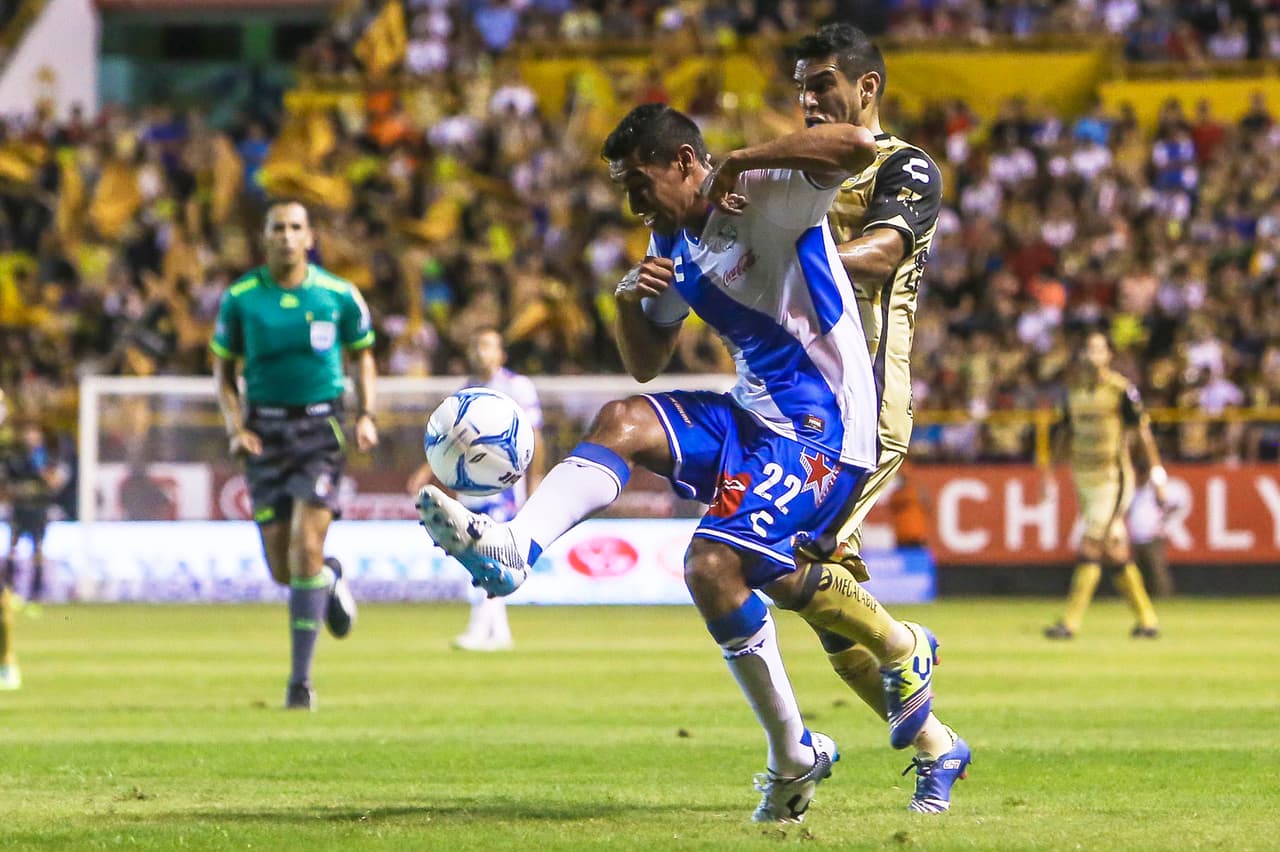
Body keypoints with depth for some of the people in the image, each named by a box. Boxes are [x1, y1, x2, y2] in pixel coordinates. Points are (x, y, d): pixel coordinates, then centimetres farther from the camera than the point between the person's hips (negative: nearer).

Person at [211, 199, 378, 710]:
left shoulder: (339, 295, -1)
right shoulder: (240, 299, 0)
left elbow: (363, 354, 13)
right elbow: (223, 368, 9)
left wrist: (366, 415, -2)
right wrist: (234, 426, -7)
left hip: (321, 424, -2)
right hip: (265, 429, 2)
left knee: (306, 548, -15)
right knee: (282, 569, 1)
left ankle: (301, 678, -9)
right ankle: (331, 579, 40)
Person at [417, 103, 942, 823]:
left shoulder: (769, 193, -14)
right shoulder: (673, 242, 12)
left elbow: (858, 144, -33)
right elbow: (647, 363, 19)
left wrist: (739, 162, -26)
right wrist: (629, 300, -3)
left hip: (821, 426, -9)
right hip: (754, 414, 9)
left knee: (713, 565, -20)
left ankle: (794, 756, -8)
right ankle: (511, 549, -20)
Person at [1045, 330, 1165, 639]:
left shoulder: (1121, 390, -9)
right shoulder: (1074, 391, 10)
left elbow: (1143, 432, -7)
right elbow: (1069, 436, 18)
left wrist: (1157, 475, -9)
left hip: (1113, 477, -7)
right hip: (1084, 478, 7)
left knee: (1091, 547, -12)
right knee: (1114, 553, 8)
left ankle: (1071, 622, -13)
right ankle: (1147, 620, 15)